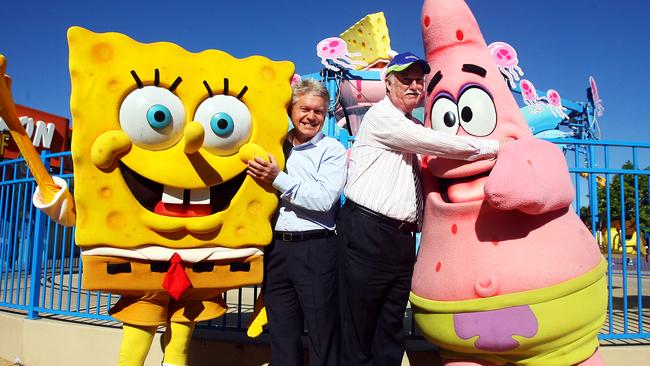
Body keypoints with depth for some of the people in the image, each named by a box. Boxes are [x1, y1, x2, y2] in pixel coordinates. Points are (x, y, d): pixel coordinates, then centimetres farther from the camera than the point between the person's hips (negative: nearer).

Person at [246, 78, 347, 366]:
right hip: (276, 248, 4)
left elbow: (324, 199, -13)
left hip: (316, 248, -4)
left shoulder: (332, 150, 1)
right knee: (282, 334, 13)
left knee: (322, 334, 4)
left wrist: (278, 179, -13)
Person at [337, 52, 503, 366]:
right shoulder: (381, 115, -3)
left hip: (402, 236, 8)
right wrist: (495, 146, -10)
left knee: (391, 330, 11)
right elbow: (433, 142, -14)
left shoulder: (414, 128, 22)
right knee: (358, 330, -2)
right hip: (366, 231, -8)